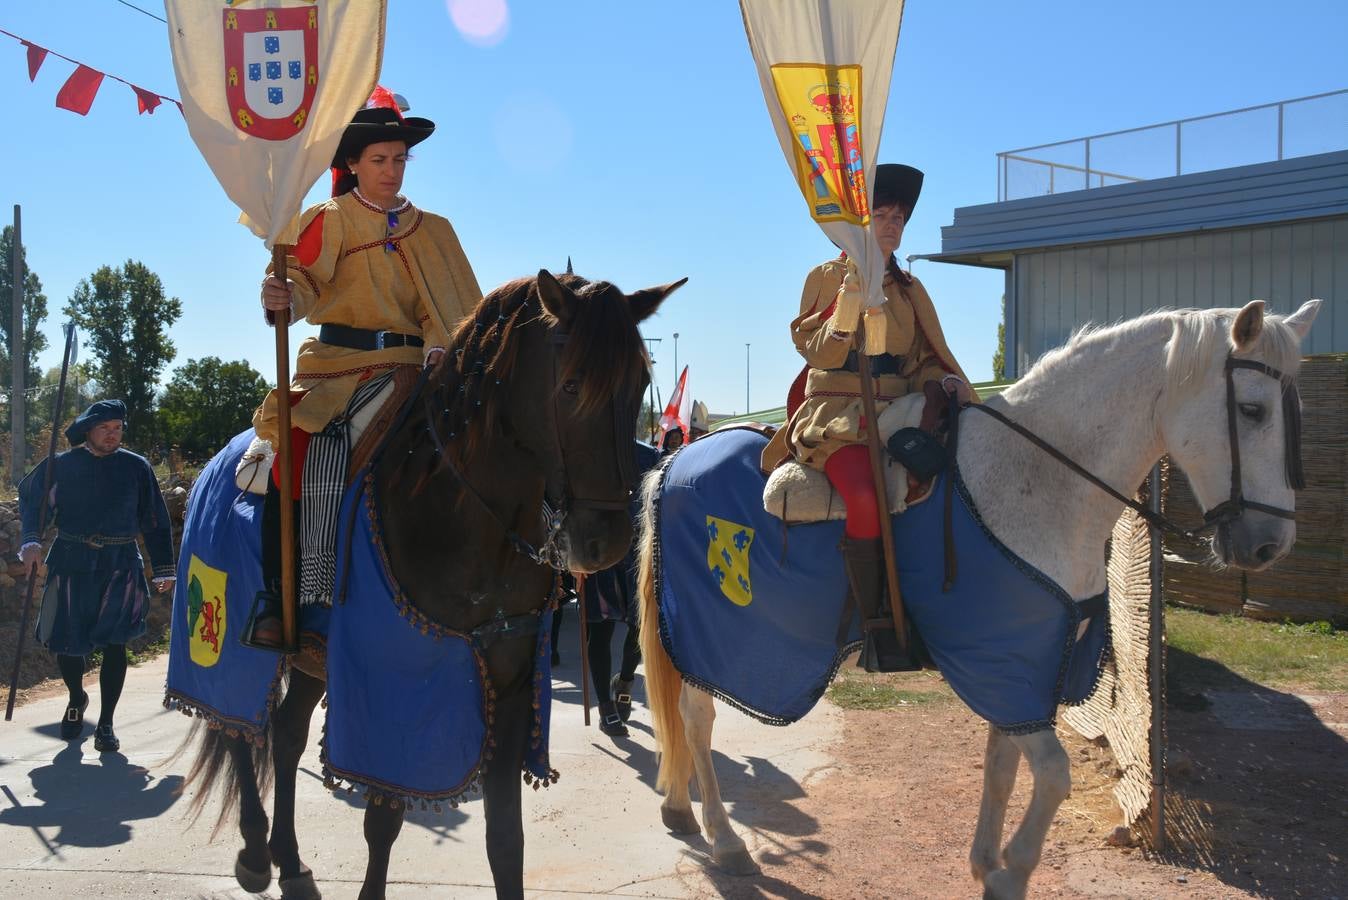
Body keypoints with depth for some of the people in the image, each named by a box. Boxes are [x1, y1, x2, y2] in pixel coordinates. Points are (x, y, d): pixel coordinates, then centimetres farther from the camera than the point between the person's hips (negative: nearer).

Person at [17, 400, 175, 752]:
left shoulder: (137, 467, 3)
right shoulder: (62, 465, 3)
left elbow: (155, 520, 7)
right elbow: (31, 499, 7)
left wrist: (164, 570, 5)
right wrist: (31, 542, -11)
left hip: (120, 564, -1)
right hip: (71, 563, 1)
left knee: (114, 640, -8)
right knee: (65, 637, 4)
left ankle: (105, 724, 4)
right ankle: (76, 699, 35)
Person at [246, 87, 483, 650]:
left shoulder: (432, 230, 15)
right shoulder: (329, 221, 7)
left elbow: (452, 306, 7)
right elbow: (304, 280, -7)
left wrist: (442, 348, -13)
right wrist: (283, 299, -30)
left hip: (411, 366, 3)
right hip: (337, 361, -2)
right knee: (294, 454, -23)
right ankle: (277, 595, -12)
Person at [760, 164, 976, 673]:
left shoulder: (910, 290, 21)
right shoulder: (827, 278, 8)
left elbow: (927, 357, 19)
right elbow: (813, 349, 0)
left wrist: (947, 381, -2)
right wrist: (844, 317, -18)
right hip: (837, 411, -5)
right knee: (865, 499, -33)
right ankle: (877, 630, -22)